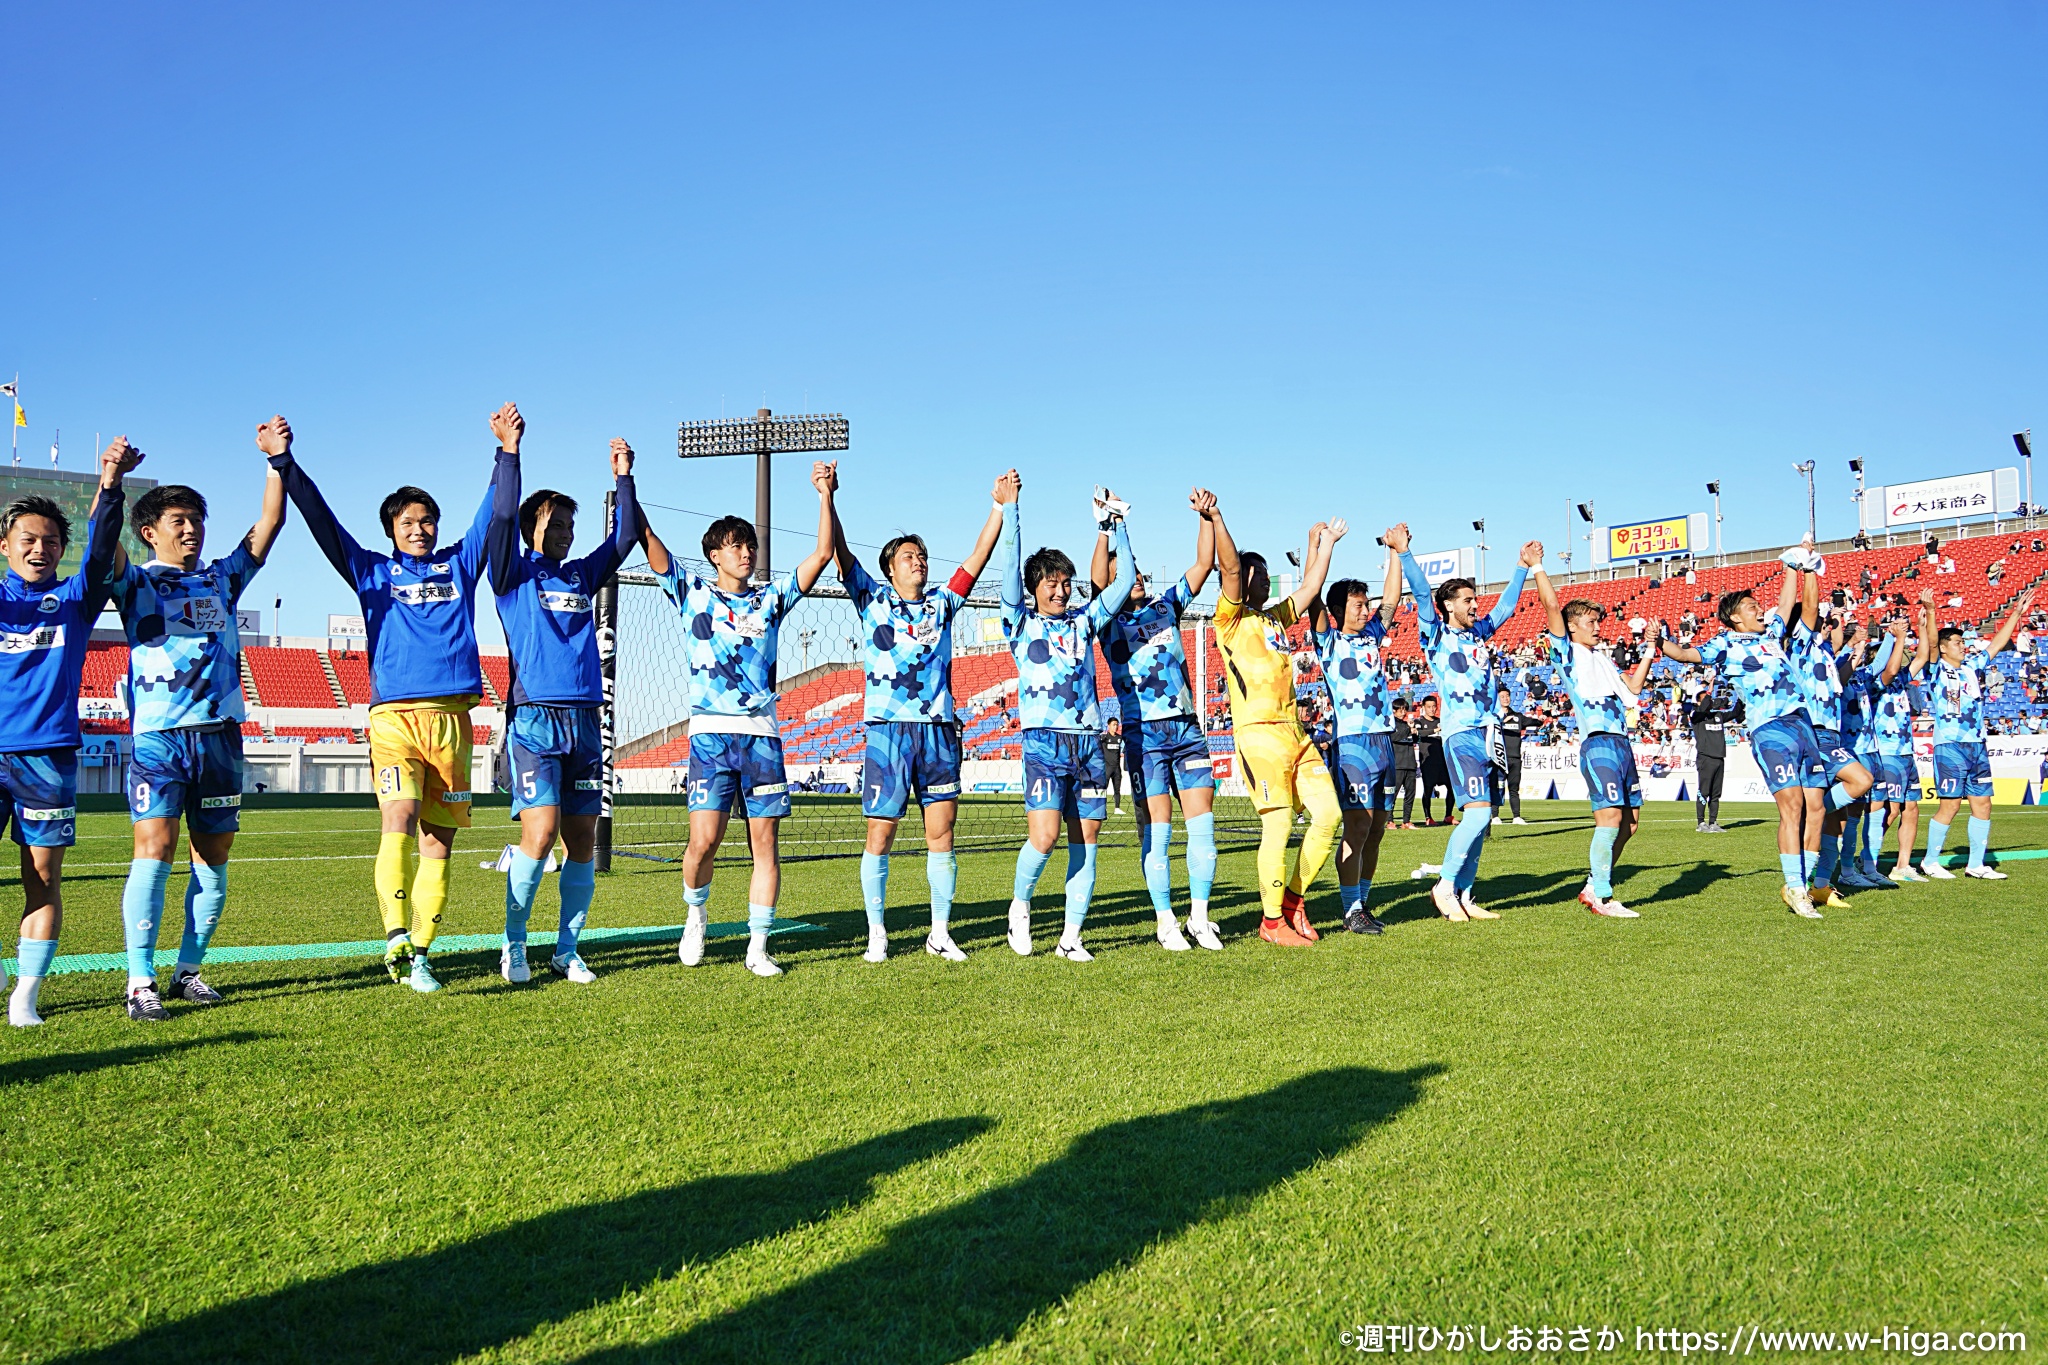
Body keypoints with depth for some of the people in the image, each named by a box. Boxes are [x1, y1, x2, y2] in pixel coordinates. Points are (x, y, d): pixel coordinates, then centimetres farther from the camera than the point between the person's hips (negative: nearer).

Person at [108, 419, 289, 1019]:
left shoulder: (222, 577, 17)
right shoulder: (133, 582, 8)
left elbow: (270, 523, 9)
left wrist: (277, 459, -3)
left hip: (220, 732, 4)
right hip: (158, 733, -4)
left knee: (213, 854, 5)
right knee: (155, 849, -12)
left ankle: (188, 970, 15)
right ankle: (141, 981, -8)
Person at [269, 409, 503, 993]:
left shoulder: (459, 565, 19)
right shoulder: (373, 571, 15)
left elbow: (493, 514, 14)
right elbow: (322, 523, 8)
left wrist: (509, 451, 6)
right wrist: (285, 464, -2)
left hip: (452, 717, 2)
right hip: (394, 715, -2)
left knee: (438, 838, 2)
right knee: (399, 819, -22)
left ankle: (418, 954, 6)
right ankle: (397, 936, -34)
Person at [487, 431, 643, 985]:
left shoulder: (583, 576, 19)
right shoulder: (515, 575, 5)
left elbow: (625, 537, 16)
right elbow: (502, 516, -8)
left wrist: (623, 478, 9)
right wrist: (509, 451, -12)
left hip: (586, 720, 5)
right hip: (534, 717, -5)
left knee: (582, 842, 4)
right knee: (540, 833, -13)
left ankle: (567, 950, 13)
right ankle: (514, 944, 3)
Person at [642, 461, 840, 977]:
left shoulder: (770, 598, 13)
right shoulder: (693, 592, 9)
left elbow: (823, 553, 6)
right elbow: (649, 543, -1)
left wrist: (826, 497, -4)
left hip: (762, 734, 2)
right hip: (711, 732, -2)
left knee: (766, 845, 0)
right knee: (704, 840, -11)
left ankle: (758, 948, 9)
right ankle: (695, 912, 19)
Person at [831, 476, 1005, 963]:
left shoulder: (941, 603, 16)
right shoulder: (872, 599, 9)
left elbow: (979, 555, 13)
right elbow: (840, 550, -1)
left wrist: (999, 507, 8)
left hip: (939, 729, 3)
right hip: (888, 728, -3)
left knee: (941, 833, 3)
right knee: (880, 833, -2)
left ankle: (940, 932, 13)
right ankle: (876, 933, 9)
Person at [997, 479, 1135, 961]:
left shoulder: (1085, 621, 17)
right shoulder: (1021, 622, 8)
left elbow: (1126, 579, 15)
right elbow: (1007, 568, -4)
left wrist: (1114, 525, 10)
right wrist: (1008, 508, -7)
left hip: (1088, 743, 4)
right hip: (1044, 741, -4)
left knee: (1085, 841, 2)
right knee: (1043, 837, -16)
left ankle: (1071, 938, 10)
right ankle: (1019, 905, 12)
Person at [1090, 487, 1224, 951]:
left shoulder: (1166, 606, 15)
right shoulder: (1108, 619, 3)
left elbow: (1203, 565, 10)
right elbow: (1096, 579, -16)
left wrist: (1206, 517, -1)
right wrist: (1104, 529, -24)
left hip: (1187, 727, 4)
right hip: (1143, 733, -4)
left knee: (1203, 821, 1)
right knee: (1156, 829, -2)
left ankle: (1199, 916, 9)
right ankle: (1165, 922, 7)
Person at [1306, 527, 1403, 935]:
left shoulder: (1372, 637, 16)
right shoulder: (1328, 641, 1)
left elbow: (1391, 599, 18)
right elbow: (1312, 599, -11)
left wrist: (1395, 552, 15)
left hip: (1383, 738, 6)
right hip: (1350, 741, -6)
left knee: (1376, 828, 7)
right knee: (1357, 826, -11)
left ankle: (1363, 902, 16)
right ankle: (1351, 910, -7)